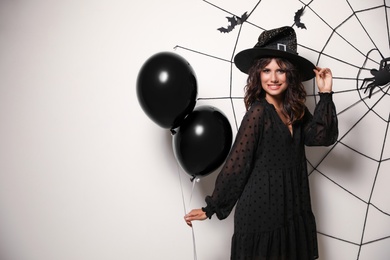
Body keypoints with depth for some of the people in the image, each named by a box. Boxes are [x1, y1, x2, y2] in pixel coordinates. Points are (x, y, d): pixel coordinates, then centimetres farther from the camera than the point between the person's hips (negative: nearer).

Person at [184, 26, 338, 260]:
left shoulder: (295, 110, 5)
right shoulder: (259, 112, -16)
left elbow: (324, 136, -4)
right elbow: (236, 164, -15)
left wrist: (325, 94, -10)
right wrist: (212, 207, -12)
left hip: (292, 211, 7)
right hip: (261, 212, -7)